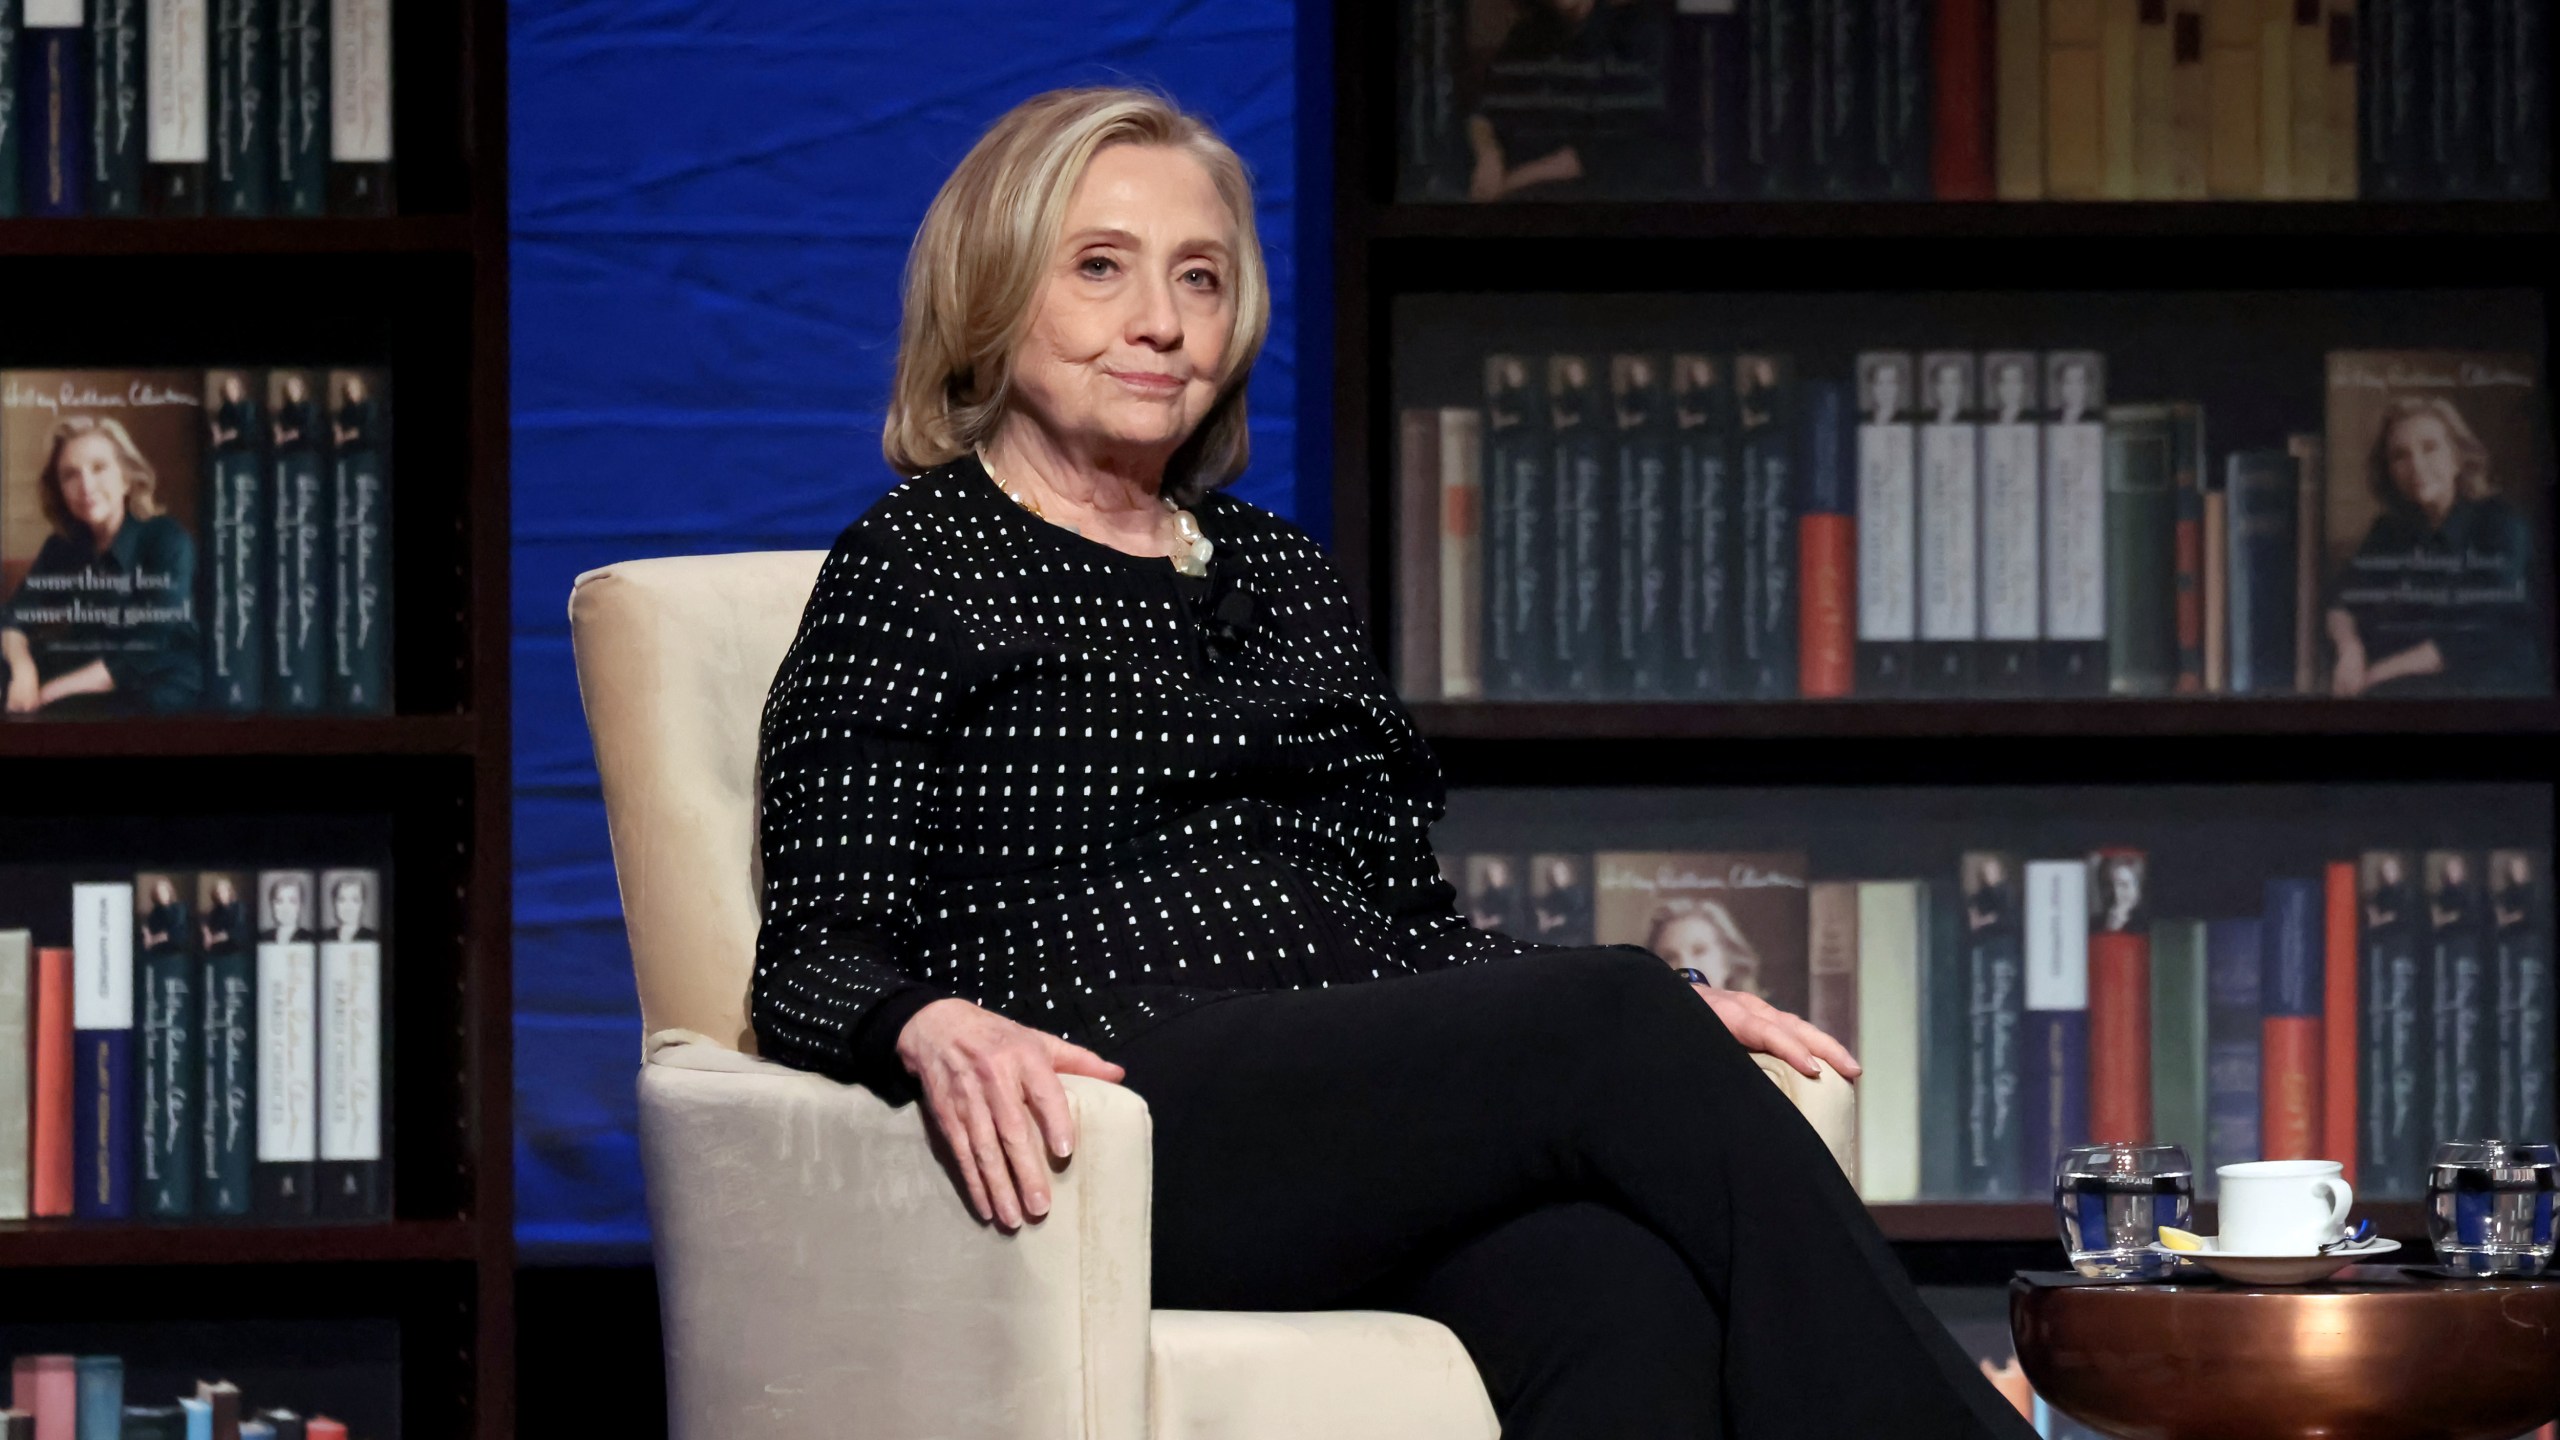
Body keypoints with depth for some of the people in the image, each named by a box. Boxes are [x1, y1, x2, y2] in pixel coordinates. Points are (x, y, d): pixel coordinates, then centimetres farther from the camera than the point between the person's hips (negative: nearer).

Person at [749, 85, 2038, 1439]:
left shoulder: (1280, 575, 28)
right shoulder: (915, 568, 9)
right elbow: (814, 962, 1)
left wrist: (1669, 1015, 9)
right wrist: (935, 1031, -23)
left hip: (1378, 1144, 5)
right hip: (1133, 1130, -5)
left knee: (1628, 1302, -32)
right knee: (1615, 1029, -29)